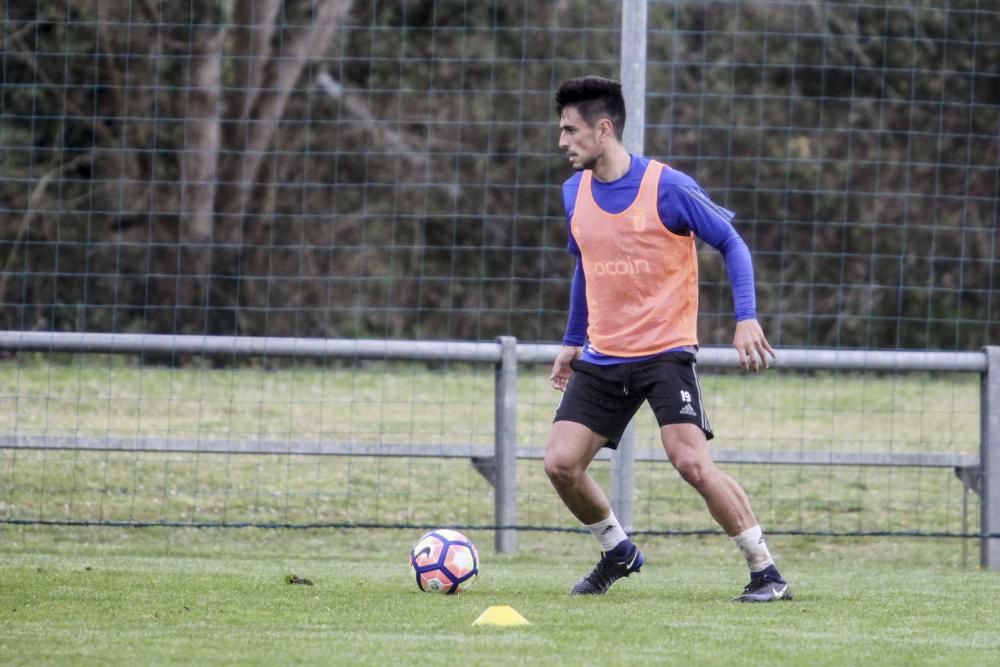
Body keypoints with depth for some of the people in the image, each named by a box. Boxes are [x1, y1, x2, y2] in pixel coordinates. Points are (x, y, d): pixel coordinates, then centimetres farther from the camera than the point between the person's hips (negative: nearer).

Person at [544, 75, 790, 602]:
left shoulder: (668, 188, -13)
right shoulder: (575, 193, 5)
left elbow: (731, 243, -5)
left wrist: (746, 318, -16)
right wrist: (572, 341, 24)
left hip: (665, 352, -6)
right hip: (602, 358, 6)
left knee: (692, 462, -19)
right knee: (560, 464, -5)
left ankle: (766, 573, -8)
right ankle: (617, 552, 20)